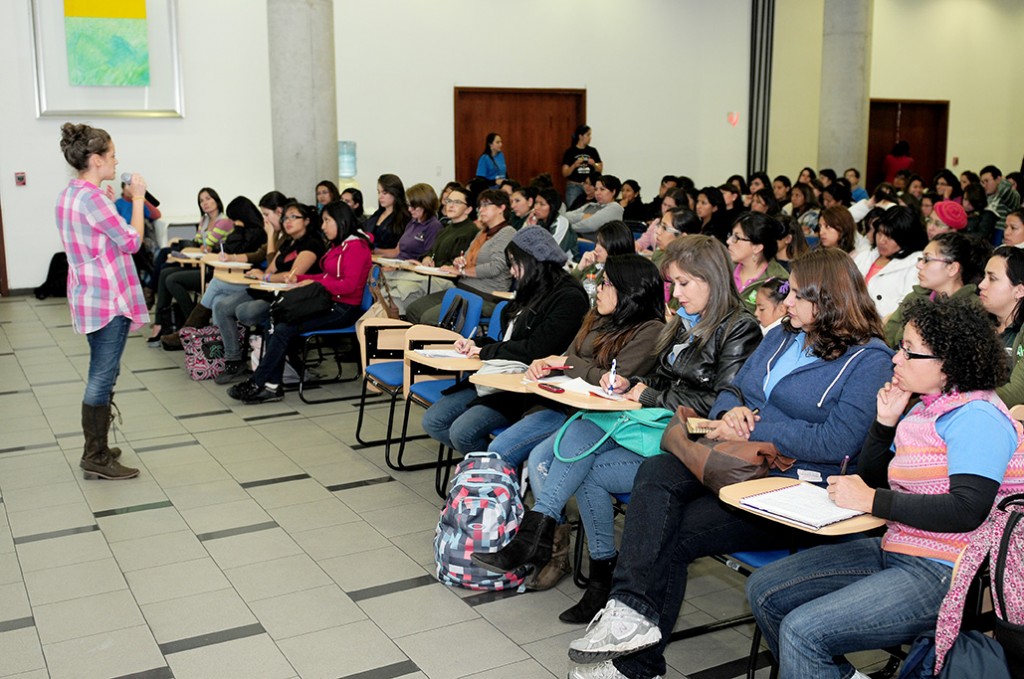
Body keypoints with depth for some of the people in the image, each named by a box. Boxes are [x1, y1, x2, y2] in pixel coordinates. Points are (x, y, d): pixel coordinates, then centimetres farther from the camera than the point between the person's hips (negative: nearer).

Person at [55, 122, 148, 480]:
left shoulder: (69, 194, 10)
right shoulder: (91, 198, -20)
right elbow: (132, 241, -17)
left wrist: (108, 204, 14)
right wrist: (138, 198, -8)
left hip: (89, 296, 10)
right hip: (109, 300, -10)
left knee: (102, 374, 18)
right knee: (103, 377, -3)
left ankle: (95, 449, 26)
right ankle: (96, 458, 4)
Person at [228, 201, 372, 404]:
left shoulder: (356, 246, -9)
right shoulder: (338, 246, 22)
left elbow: (349, 285, -18)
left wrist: (314, 283, -15)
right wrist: (299, 278, 9)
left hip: (343, 310, -9)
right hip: (328, 304, 9)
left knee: (284, 328, -20)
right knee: (278, 321, -12)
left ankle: (256, 385, -11)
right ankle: (272, 386, -16)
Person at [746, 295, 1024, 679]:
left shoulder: (977, 418, -15)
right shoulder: (924, 409, 12)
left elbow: (967, 511, -26)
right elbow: (870, 479, 17)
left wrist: (872, 500, -21)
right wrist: (885, 422, 2)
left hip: (944, 575, -10)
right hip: (894, 551, 10)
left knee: (802, 630, -23)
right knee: (764, 590, 6)